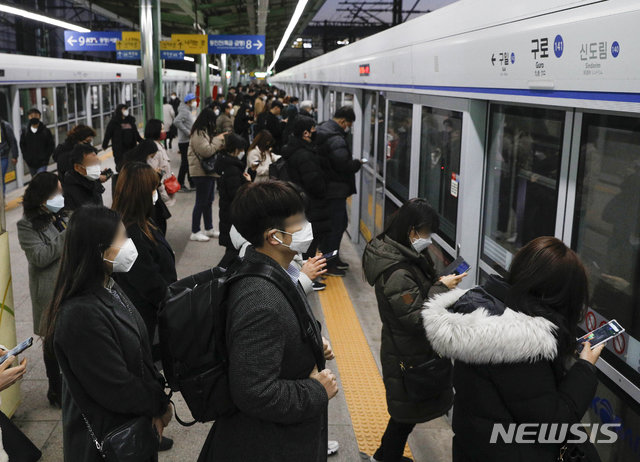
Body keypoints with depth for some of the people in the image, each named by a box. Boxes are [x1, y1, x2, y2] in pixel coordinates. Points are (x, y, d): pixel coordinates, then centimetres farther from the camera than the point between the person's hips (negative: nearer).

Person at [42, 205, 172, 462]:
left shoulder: (109, 290, -2)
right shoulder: (82, 315, -31)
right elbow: (116, 391, -26)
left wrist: (158, 396, -7)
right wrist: (159, 403, -10)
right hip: (108, 437, -8)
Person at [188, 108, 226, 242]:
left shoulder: (204, 132, 17)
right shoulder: (198, 134, -16)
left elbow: (211, 149, 22)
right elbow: (206, 151, -23)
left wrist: (220, 141, 6)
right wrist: (218, 140, -13)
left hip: (209, 171, 10)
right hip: (201, 172, -10)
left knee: (208, 202, 16)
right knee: (201, 202, -4)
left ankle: (209, 229, 25)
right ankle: (195, 232, 4)